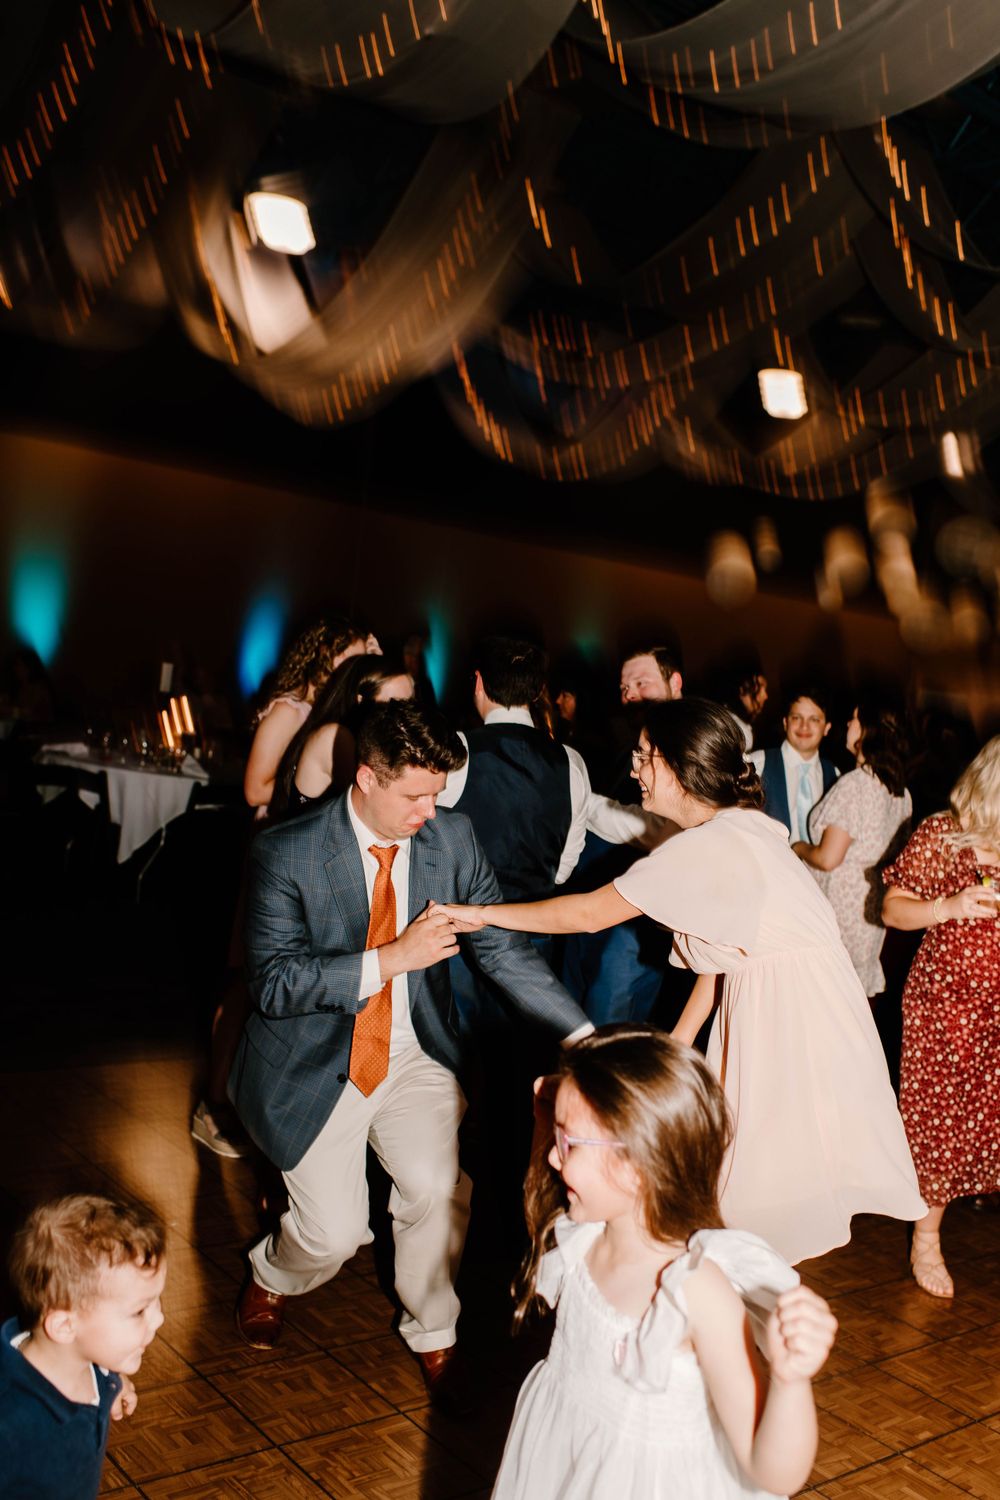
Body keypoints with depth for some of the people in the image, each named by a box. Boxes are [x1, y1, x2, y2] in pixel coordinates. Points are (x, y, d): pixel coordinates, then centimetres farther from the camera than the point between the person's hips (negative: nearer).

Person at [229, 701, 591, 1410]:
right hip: (314, 1066, -2)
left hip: (413, 1057, 3)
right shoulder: (286, 852, -17)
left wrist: (581, 1031, -14)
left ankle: (432, 1333, 16)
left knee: (438, 1187, -16)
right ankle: (273, 1276, 33)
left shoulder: (453, 837, -7)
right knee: (334, 1233, -7)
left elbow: (503, 947, -4)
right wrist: (392, 957, -28)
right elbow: (274, 982, -21)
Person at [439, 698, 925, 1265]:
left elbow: (588, 913, -18)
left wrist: (483, 913, -8)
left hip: (795, 1016, -9)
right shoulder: (737, 826, 8)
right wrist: (680, 1038, 11)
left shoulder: (706, 846, -22)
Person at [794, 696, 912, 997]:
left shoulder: (852, 785, -22)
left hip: (841, 904, -8)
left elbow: (828, 858, -23)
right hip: (877, 905, 8)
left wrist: (800, 848, -4)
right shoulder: (901, 790, 3)